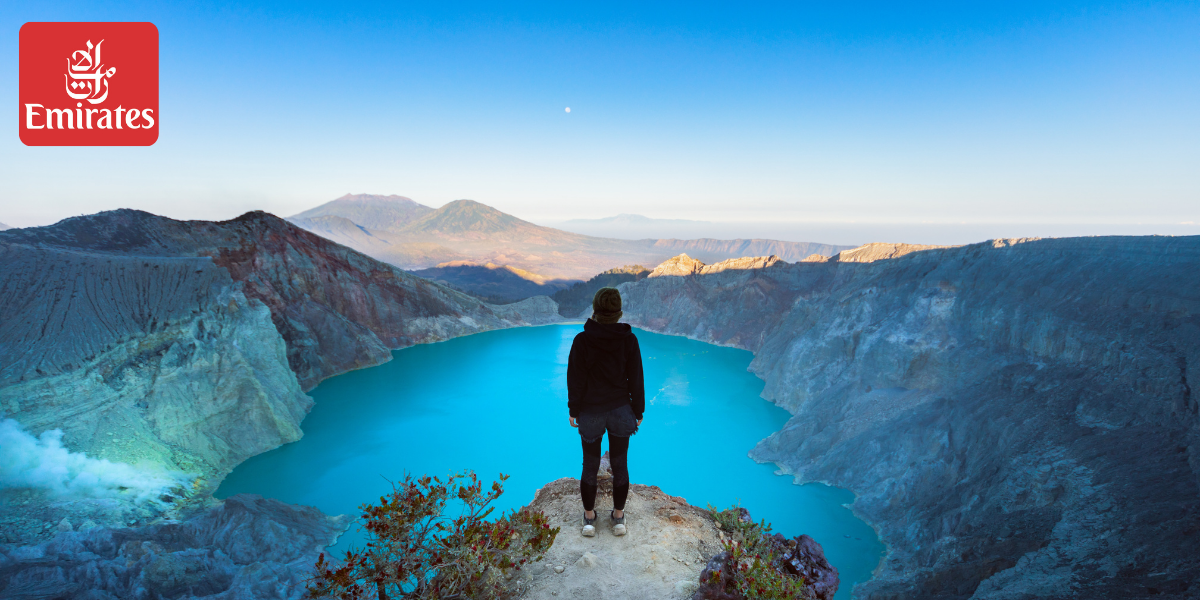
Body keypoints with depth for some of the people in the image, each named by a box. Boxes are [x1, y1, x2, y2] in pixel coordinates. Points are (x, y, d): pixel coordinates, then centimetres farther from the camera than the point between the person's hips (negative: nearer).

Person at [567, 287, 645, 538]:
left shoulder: (582, 340, -14)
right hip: (621, 410, 1)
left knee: (590, 466, 14)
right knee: (620, 465, 14)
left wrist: (573, 411, 5)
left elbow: (575, 380, -8)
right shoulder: (628, 339, -10)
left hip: (590, 412, -1)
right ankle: (619, 518, 28)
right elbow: (636, 379, -4)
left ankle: (589, 518, 28)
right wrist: (638, 411, 7)